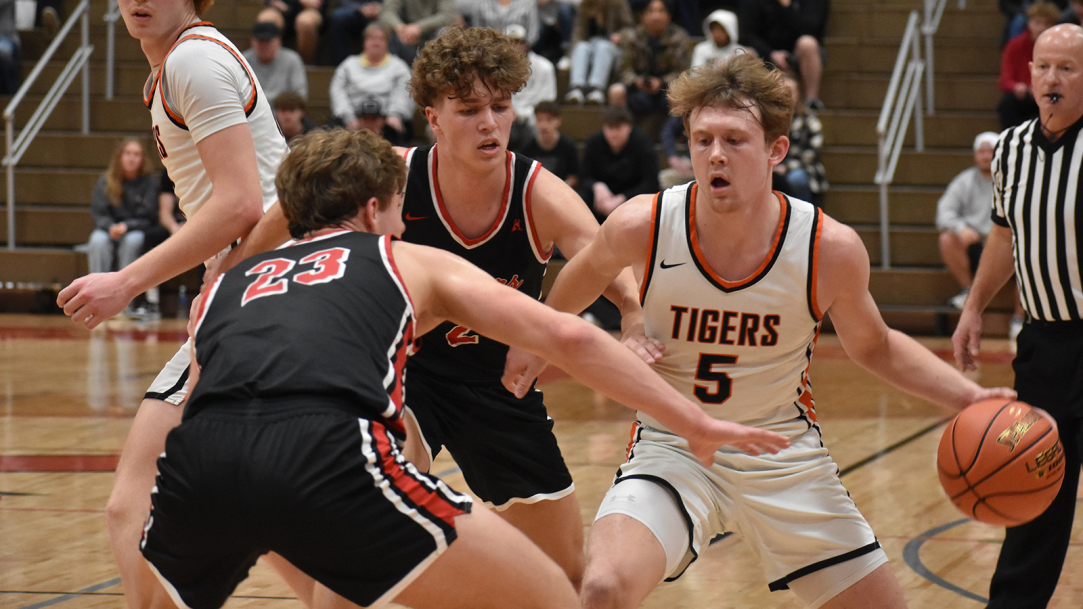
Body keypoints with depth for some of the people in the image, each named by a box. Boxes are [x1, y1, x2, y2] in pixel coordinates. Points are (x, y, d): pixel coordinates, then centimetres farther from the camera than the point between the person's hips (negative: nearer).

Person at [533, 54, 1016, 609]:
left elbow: (874, 348, 5)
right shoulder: (643, 227, -16)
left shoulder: (830, 249, -15)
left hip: (786, 458, 2)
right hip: (672, 450, -2)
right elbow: (582, 275, 9)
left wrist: (971, 398, -7)